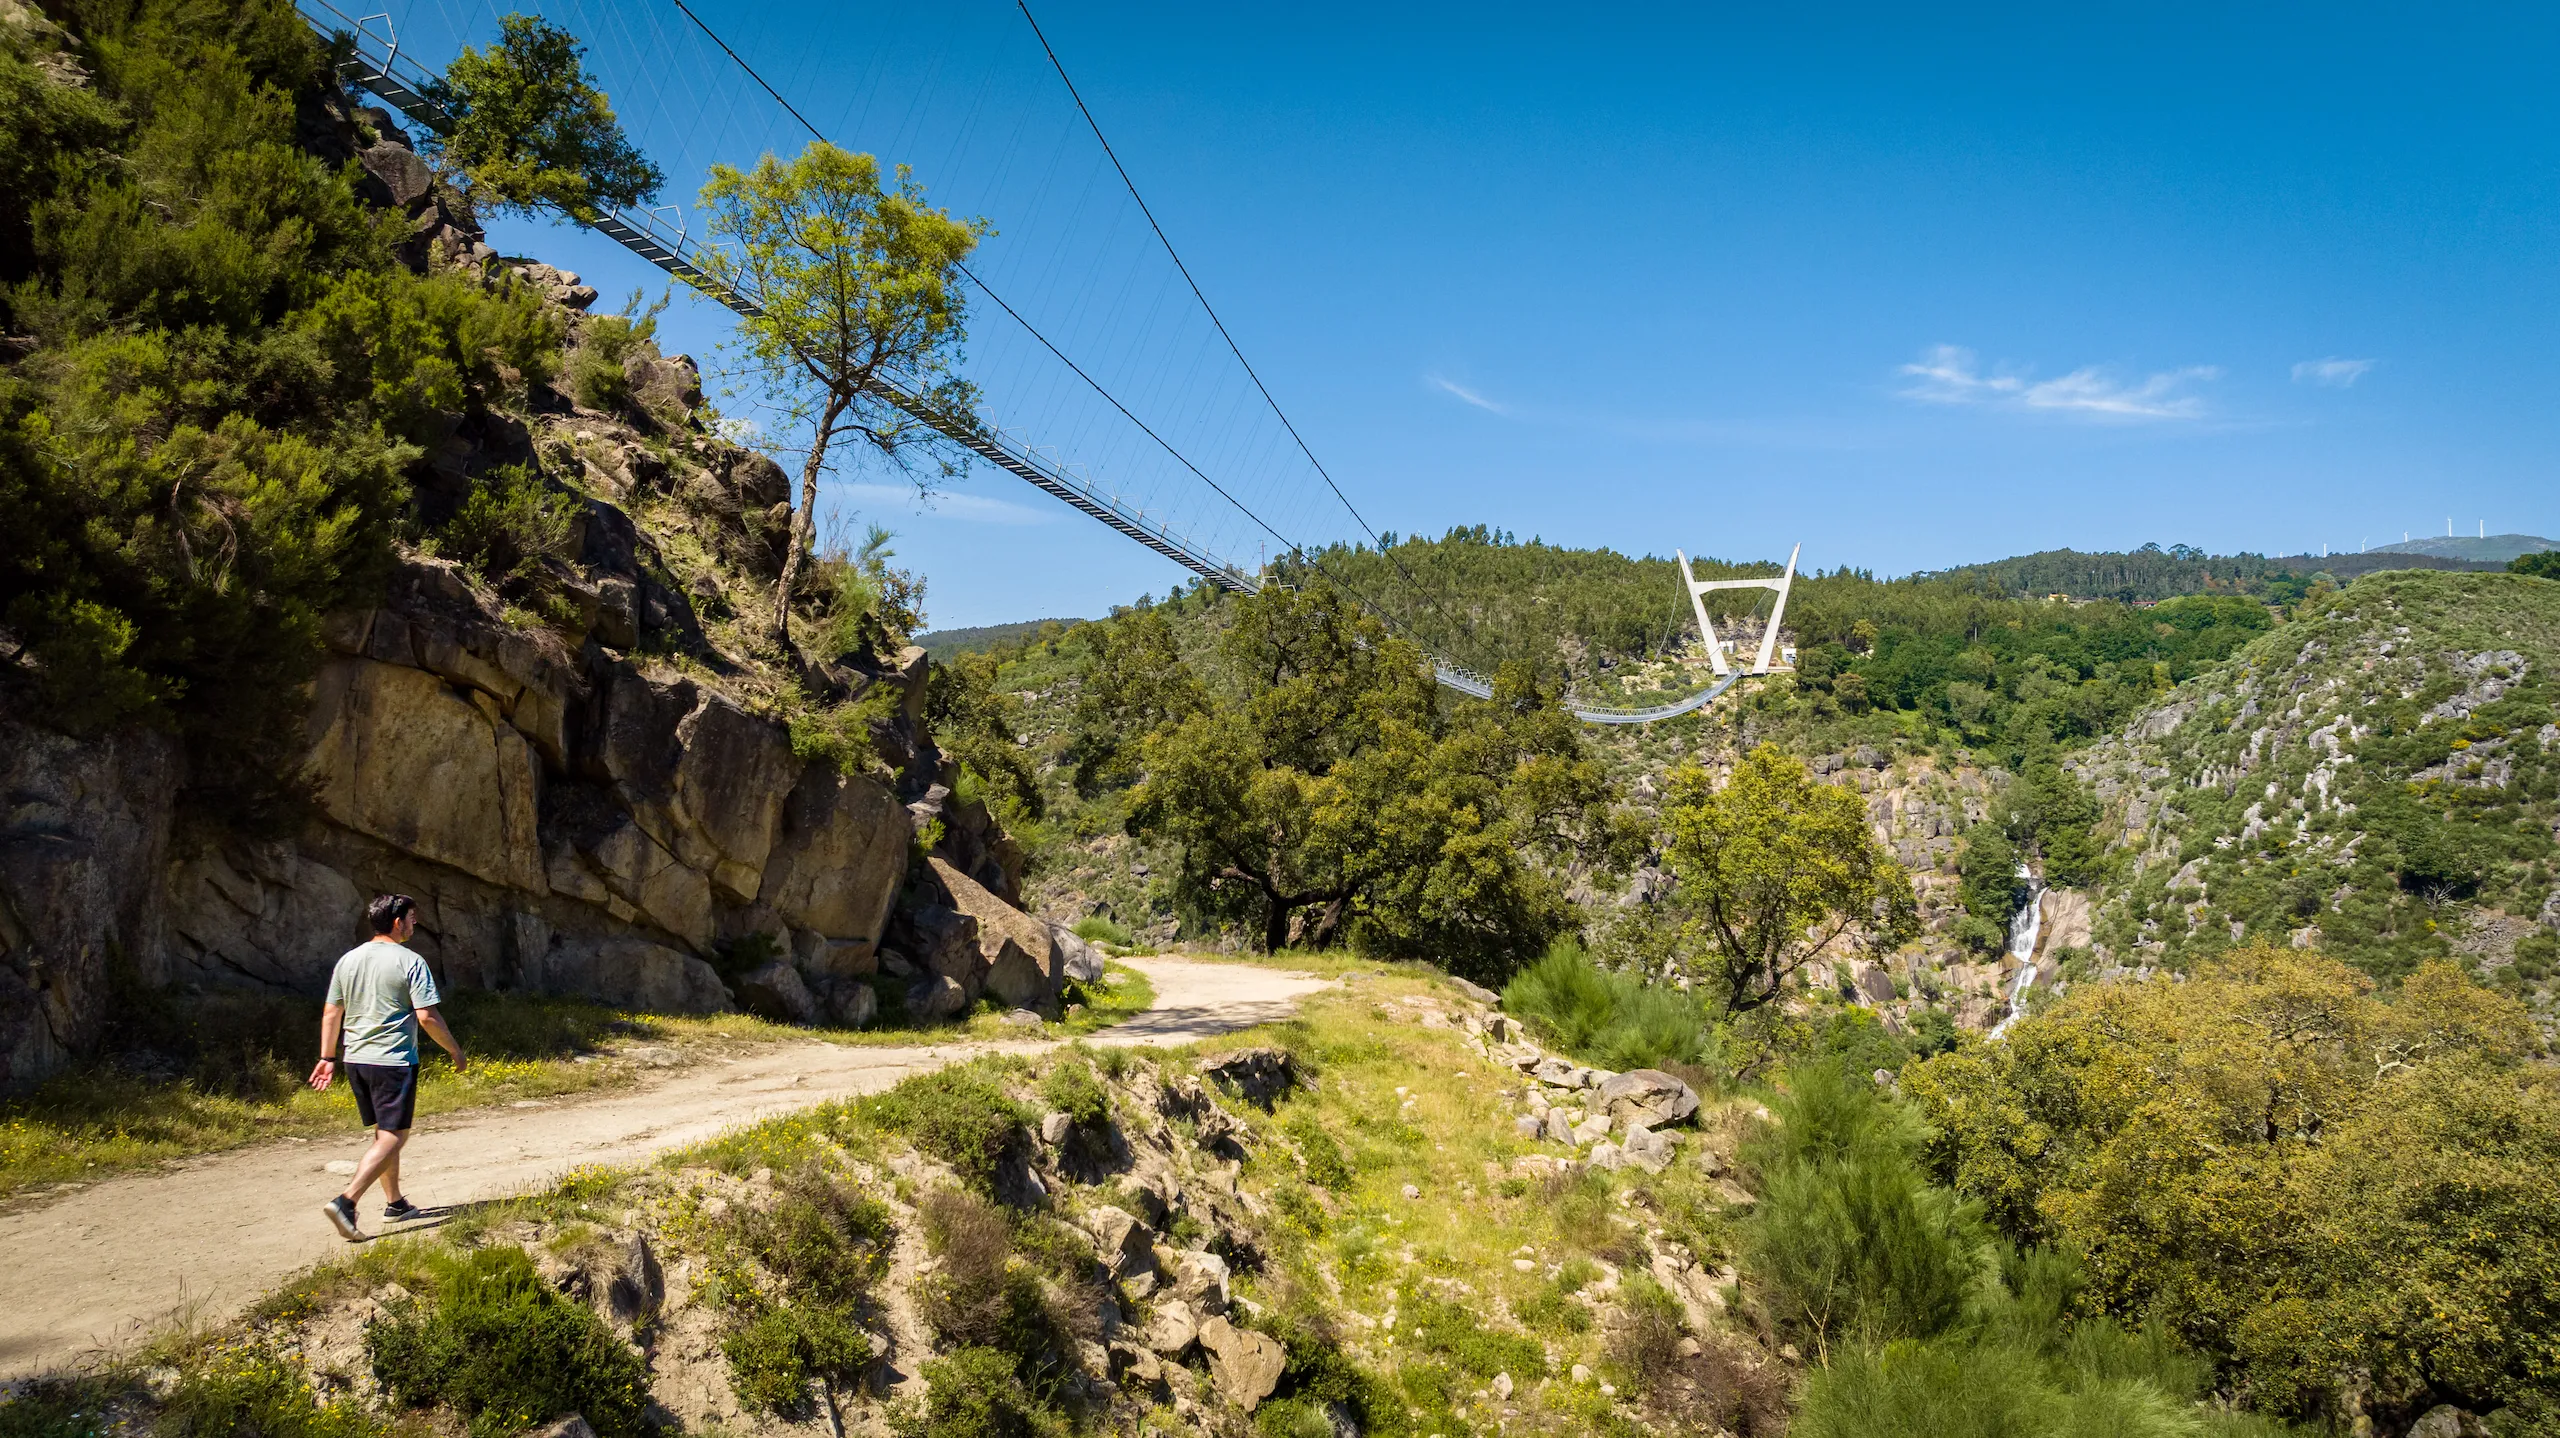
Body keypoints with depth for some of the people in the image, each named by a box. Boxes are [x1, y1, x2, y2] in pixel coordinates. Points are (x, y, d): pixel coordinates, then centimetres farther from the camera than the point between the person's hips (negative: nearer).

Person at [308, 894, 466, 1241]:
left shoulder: (348, 960, 9)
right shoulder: (409, 962, -11)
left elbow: (331, 1012, 12)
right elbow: (427, 1017, -14)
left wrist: (327, 1057, 20)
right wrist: (455, 1051, -2)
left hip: (355, 1059, 8)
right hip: (394, 1061, -8)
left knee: (383, 1131, 19)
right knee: (393, 1137, -5)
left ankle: (395, 1203, 27)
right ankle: (346, 1202, -18)